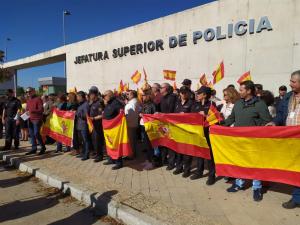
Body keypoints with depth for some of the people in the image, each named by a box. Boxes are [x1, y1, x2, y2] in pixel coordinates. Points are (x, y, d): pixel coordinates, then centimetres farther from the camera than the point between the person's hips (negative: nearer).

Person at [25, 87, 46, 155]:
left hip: (37, 119, -8)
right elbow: (27, 109, 25)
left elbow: (41, 110, -13)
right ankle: (34, 148, 17)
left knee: (36, 134, -10)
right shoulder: (28, 100, 17)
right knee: (31, 134, 9)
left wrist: (32, 111, -23)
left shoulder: (38, 99, -7)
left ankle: (43, 148, 4)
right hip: (30, 119, 8)